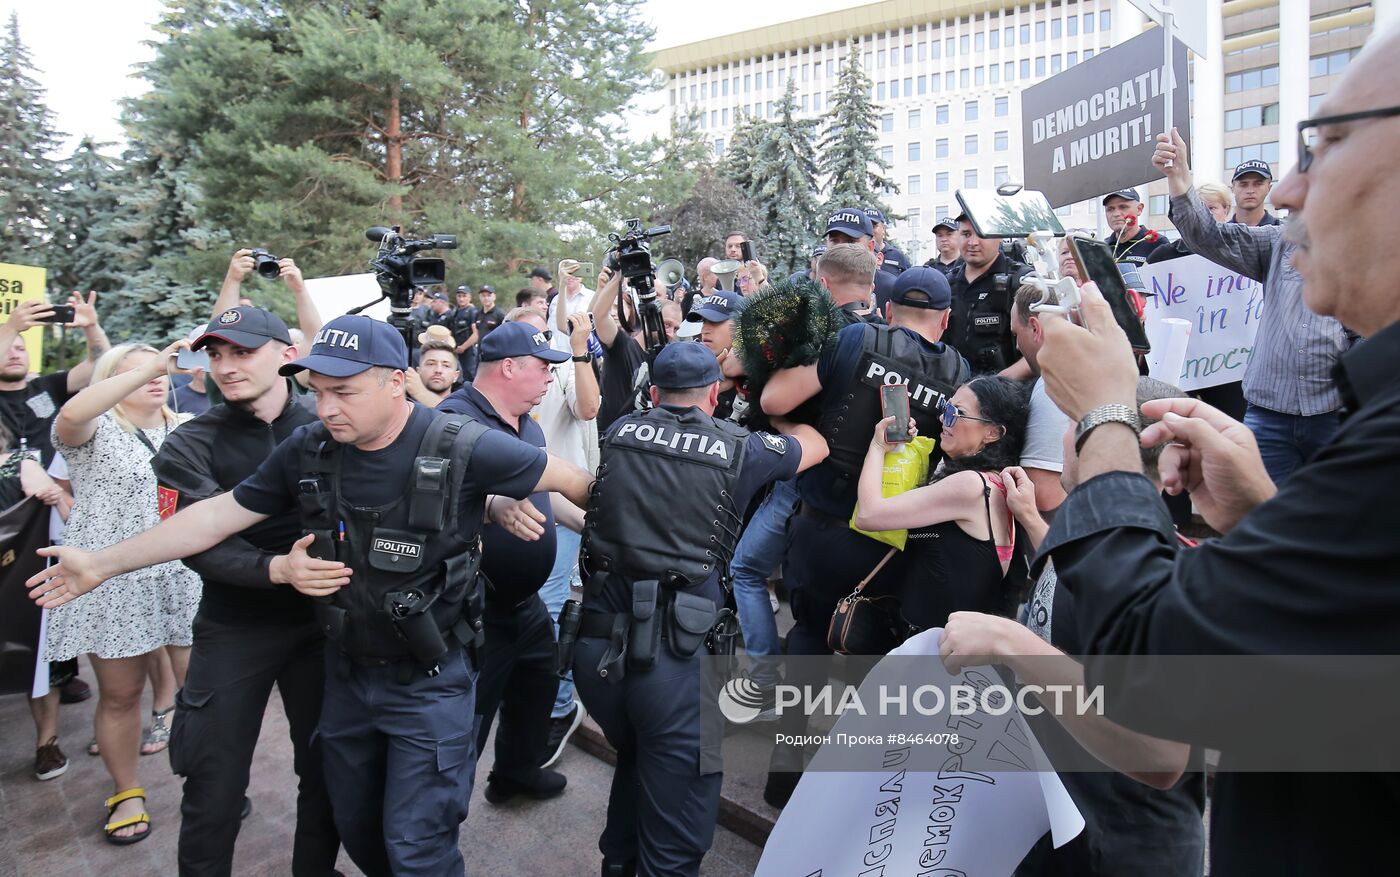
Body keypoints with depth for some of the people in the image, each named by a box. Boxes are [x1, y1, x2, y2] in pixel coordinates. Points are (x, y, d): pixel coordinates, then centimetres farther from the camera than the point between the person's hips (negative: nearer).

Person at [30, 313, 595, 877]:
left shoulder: (461, 448, -22)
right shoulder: (308, 450, -7)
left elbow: (569, 480, -13)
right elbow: (219, 514, 2)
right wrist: (102, 563, 5)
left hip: (431, 679, -5)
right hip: (347, 670, 5)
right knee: (355, 828, 22)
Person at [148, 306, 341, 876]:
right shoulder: (189, 448, -3)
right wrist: (277, 569, -31)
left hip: (322, 619, 1)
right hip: (234, 627, -1)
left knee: (326, 770, 12)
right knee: (215, 786, 7)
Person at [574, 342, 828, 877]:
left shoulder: (619, 433, 6)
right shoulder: (739, 449, 0)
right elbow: (816, 445, 20)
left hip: (595, 646, 5)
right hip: (677, 658, -4)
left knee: (635, 760, 33)